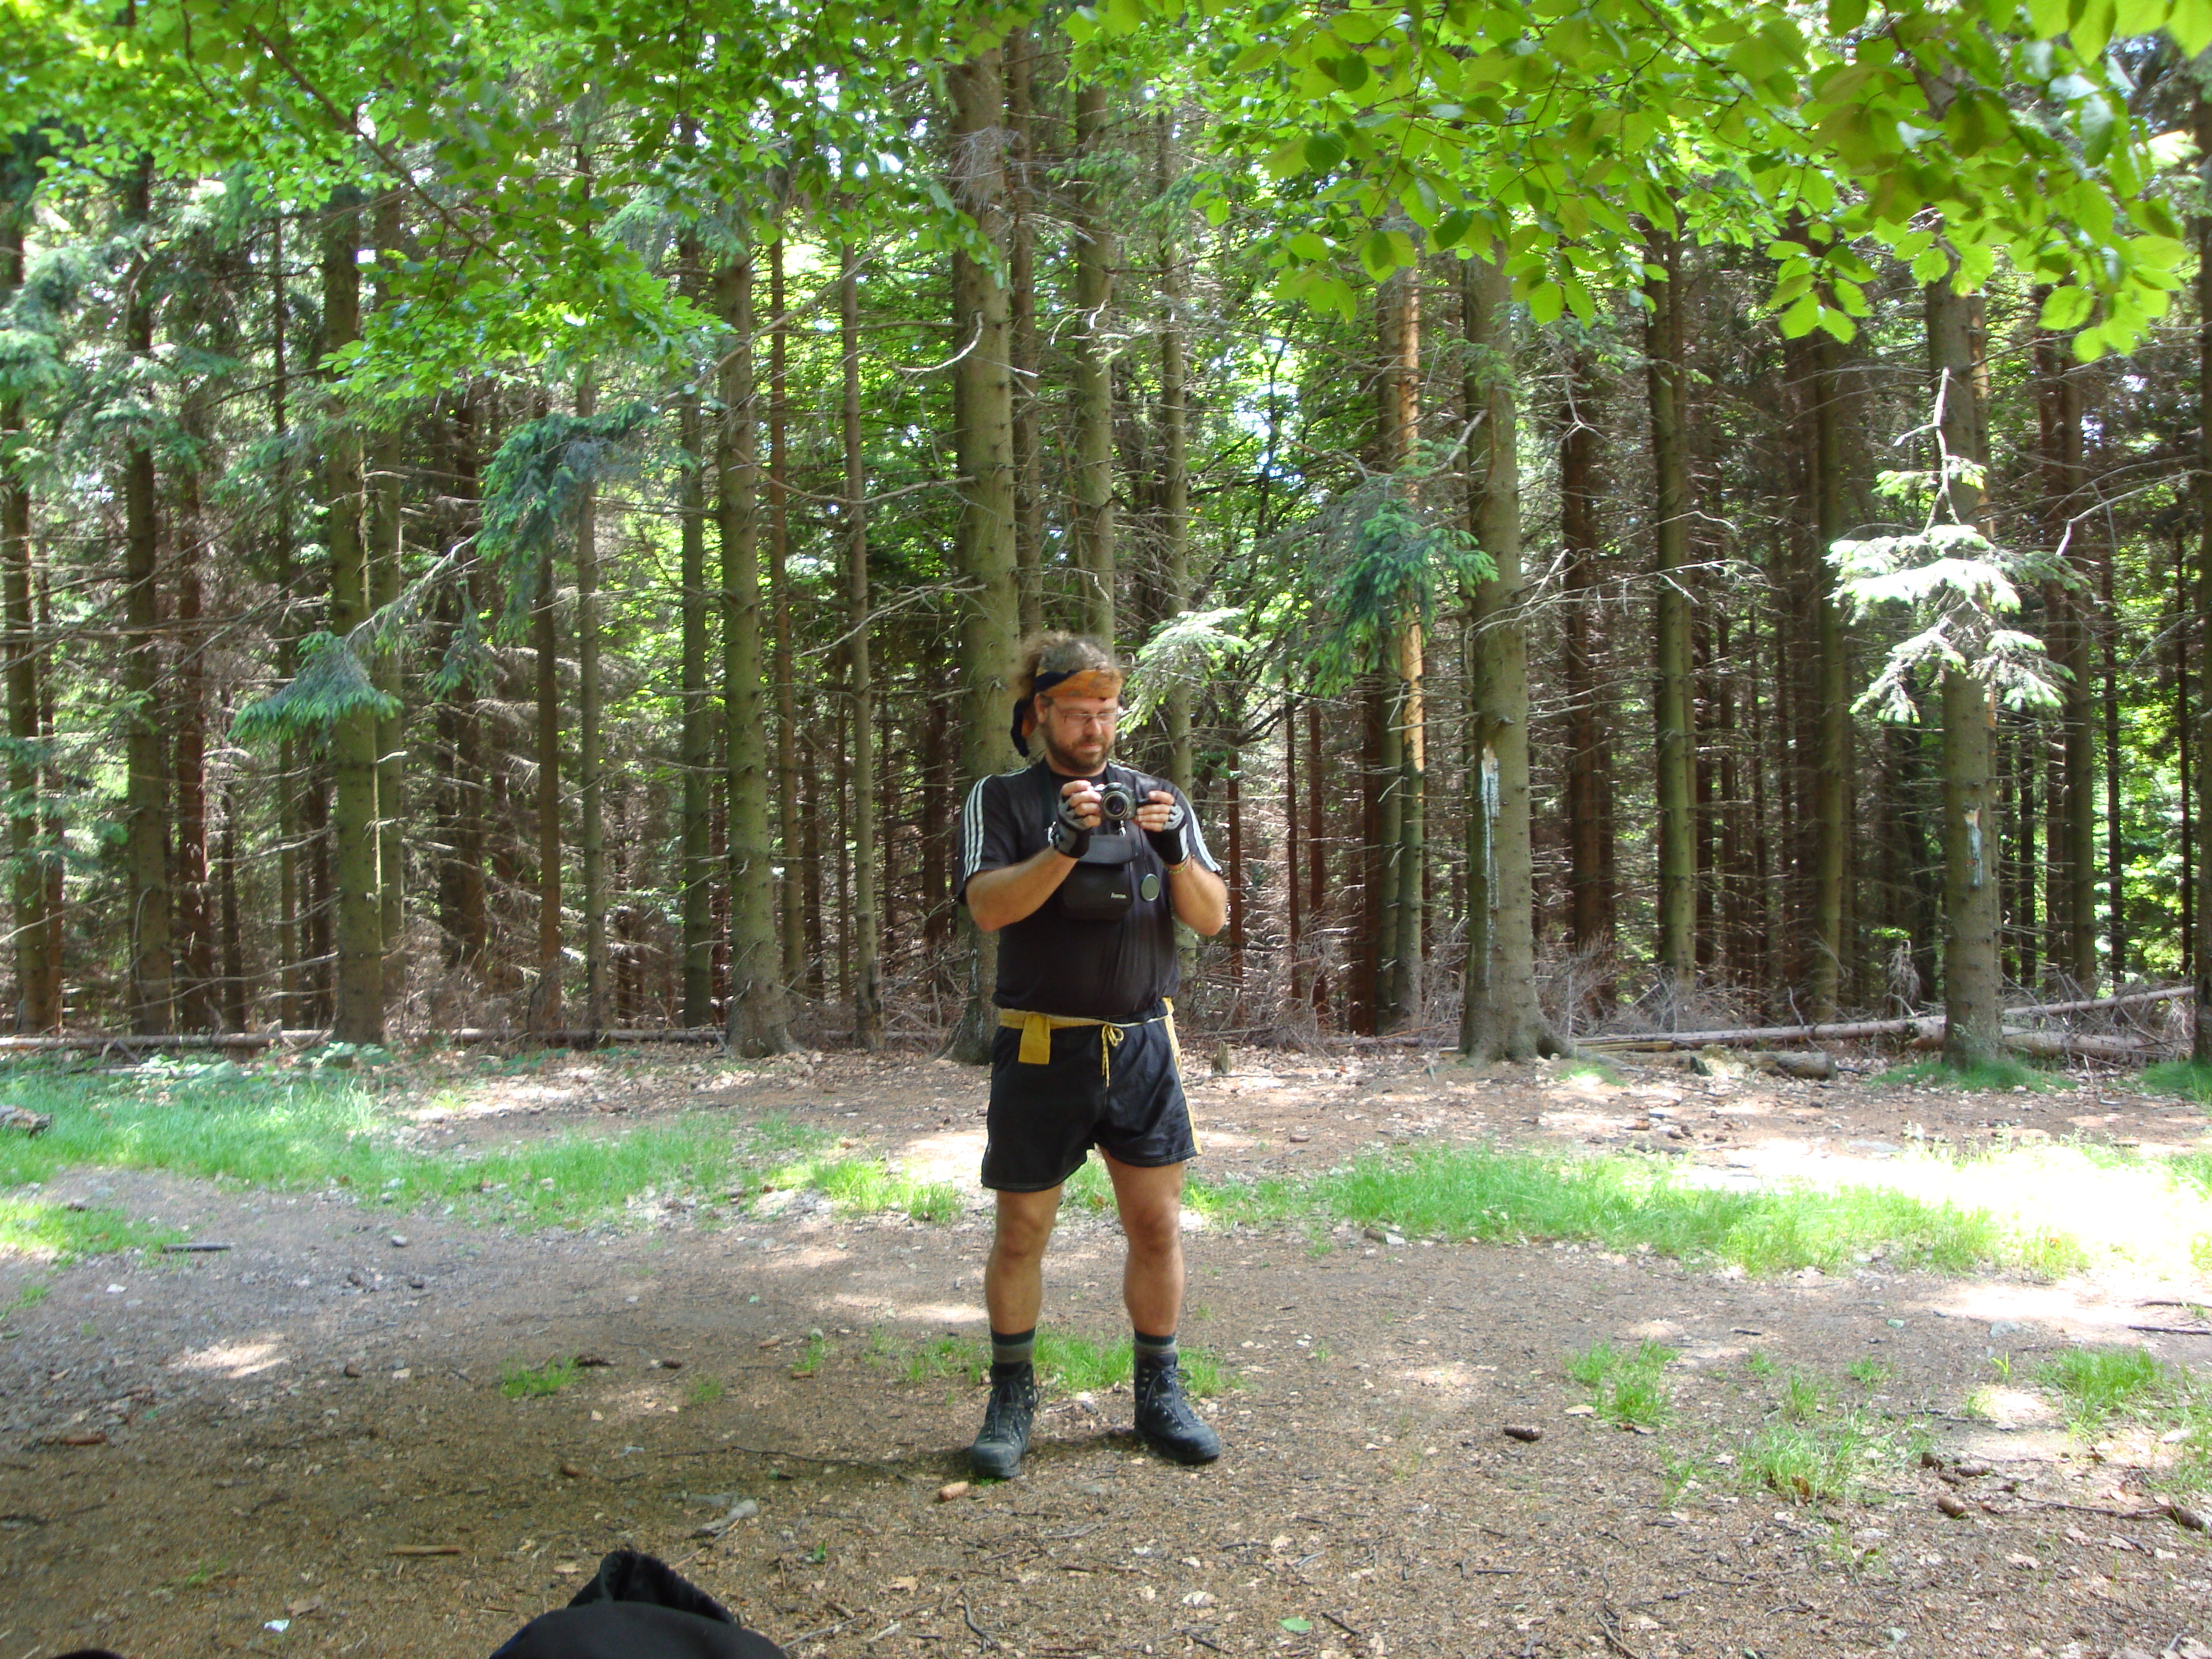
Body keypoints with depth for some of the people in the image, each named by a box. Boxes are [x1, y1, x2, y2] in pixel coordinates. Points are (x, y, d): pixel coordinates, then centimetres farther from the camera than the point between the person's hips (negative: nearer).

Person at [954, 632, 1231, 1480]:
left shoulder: (1156, 798, 10)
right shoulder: (1002, 800, 1)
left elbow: (1211, 916, 3)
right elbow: (989, 906, -14)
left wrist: (1175, 847, -15)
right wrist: (1067, 844, -26)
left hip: (1143, 1045, 3)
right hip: (1041, 1050, -2)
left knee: (1158, 1223, 5)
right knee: (1021, 1230, 5)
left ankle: (1160, 1393, 20)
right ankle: (1011, 1397, 20)